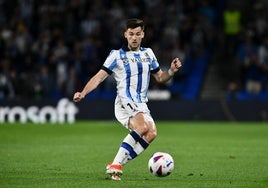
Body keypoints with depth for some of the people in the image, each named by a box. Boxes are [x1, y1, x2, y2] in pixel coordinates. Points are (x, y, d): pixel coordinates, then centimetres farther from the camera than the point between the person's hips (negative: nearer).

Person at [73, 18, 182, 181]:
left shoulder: (148, 53, 18)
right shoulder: (117, 55, 4)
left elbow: (160, 77, 25)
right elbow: (99, 77, -1)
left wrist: (172, 71, 4)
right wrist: (82, 93, -14)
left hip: (142, 106, 5)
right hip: (125, 103, -5)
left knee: (151, 133, -23)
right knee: (143, 127, -33)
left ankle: (118, 165, -17)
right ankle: (115, 164, -28)